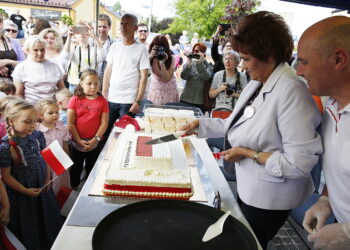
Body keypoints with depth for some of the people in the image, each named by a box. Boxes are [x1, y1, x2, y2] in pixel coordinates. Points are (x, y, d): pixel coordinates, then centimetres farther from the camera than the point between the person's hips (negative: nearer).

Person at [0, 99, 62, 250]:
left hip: (42, 187, 5)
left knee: (48, 216, 23)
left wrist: (48, 178, -1)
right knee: (28, 225, 15)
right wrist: (25, 191, -16)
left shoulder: (38, 135, -9)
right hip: (22, 191, -5)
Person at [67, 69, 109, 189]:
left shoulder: (102, 101, -4)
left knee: (92, 169, 15)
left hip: (95, 142, 0)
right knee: (75, 169, 16)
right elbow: (70, 123, -9)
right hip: (76, 142, 0)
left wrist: (96, 139, -15)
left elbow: (104, 123, -6)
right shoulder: (75, 100, -7)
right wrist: (79, 140, -13)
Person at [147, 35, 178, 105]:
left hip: (169, 91, -2)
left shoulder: (171, 59, -14)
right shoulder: (152, 58, -8)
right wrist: (150, 57, -33)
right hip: (155, 90, 2)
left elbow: (167, 79, -21)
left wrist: (162, 63, -31)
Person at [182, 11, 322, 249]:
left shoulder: (291, 91, -28)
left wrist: (248, 153, -23)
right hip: (248, 188, 8)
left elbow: (301, 162, -29)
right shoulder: (256, 85, 1)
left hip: (269, 200, -8)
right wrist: (201, 125, 7)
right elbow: (237, 125, 12)